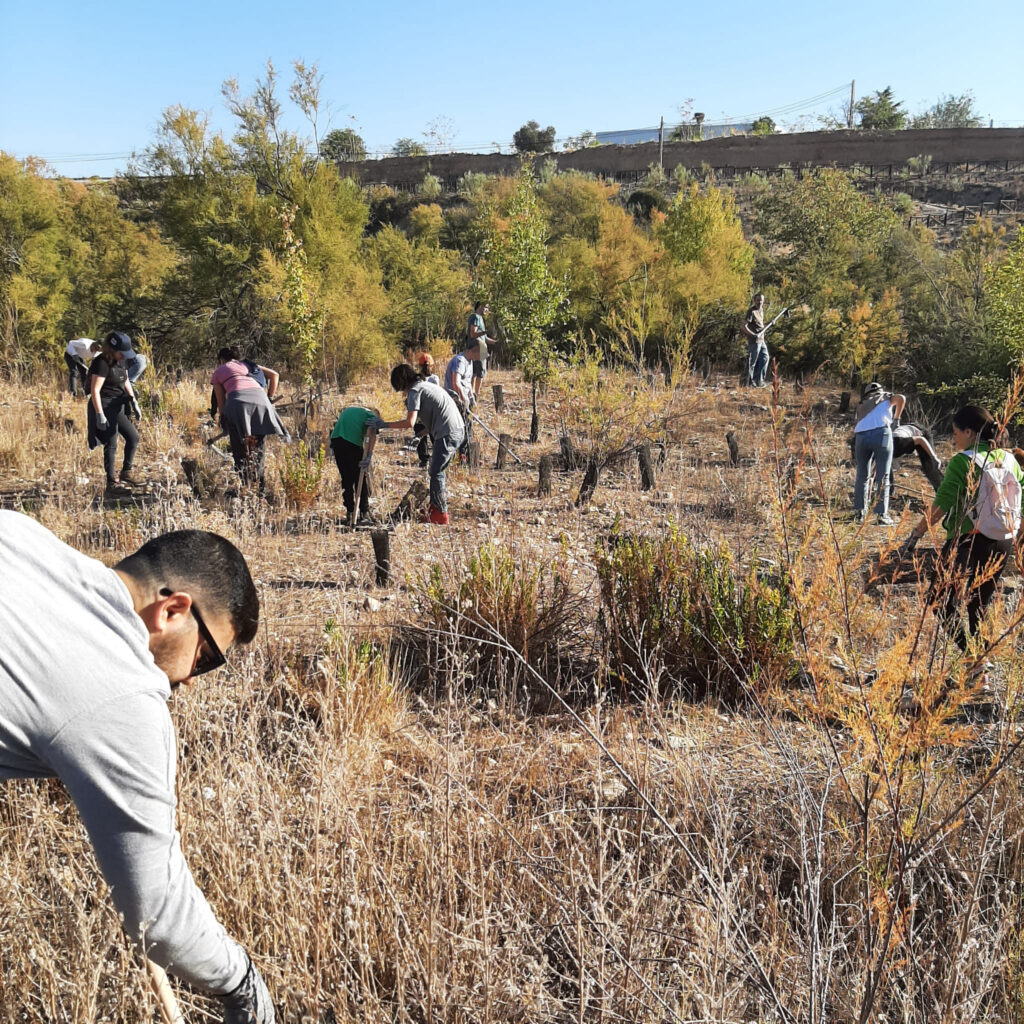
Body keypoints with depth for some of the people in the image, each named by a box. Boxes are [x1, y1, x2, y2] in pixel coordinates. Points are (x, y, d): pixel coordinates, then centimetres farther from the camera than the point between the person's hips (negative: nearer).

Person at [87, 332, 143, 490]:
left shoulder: (120, 361, 9)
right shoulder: (101, 363, -18)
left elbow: (126, 382, 20)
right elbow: (95, 390, -22)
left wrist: (135, 404, 15)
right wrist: (100, 415, -25)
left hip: (118, 407, 9)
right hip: (105, 407, -9)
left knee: (133, 437, 10)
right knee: (111, 445, -3)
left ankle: (126, 472, 21)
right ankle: (111, 481, 5)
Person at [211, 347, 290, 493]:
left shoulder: (218, 372, 28)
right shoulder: (247, 364, 35)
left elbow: (221, 403, 22)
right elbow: (274, 374, 28)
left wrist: (225, 423, 31)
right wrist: (269, 398, 30)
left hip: (237, 400, -2)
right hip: (259, 398, 2)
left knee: (240, 451, 3)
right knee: (259, 449, 8)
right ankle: (259, 487, 2)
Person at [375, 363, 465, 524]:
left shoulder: (414, 391, -8)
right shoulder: (426, 384, 21)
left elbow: (410, 422, -17)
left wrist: (384, 425, -12)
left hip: (447, 434, -10)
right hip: (457, 431, 10)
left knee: (436, 473, -4)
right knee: (437, 471, 19)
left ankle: (441, 516, 0)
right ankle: (437, 507, 27)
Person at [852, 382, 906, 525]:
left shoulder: (861, 406, 33)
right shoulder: (886, 398, 24)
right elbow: (901, 398, 6)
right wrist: (896, 418, 19)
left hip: (861, 435, 3)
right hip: (881, 432, -3)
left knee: (861, 476, 15)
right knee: (882, 477, 0)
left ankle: (859, 512, 14)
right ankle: (882, 515, -5)